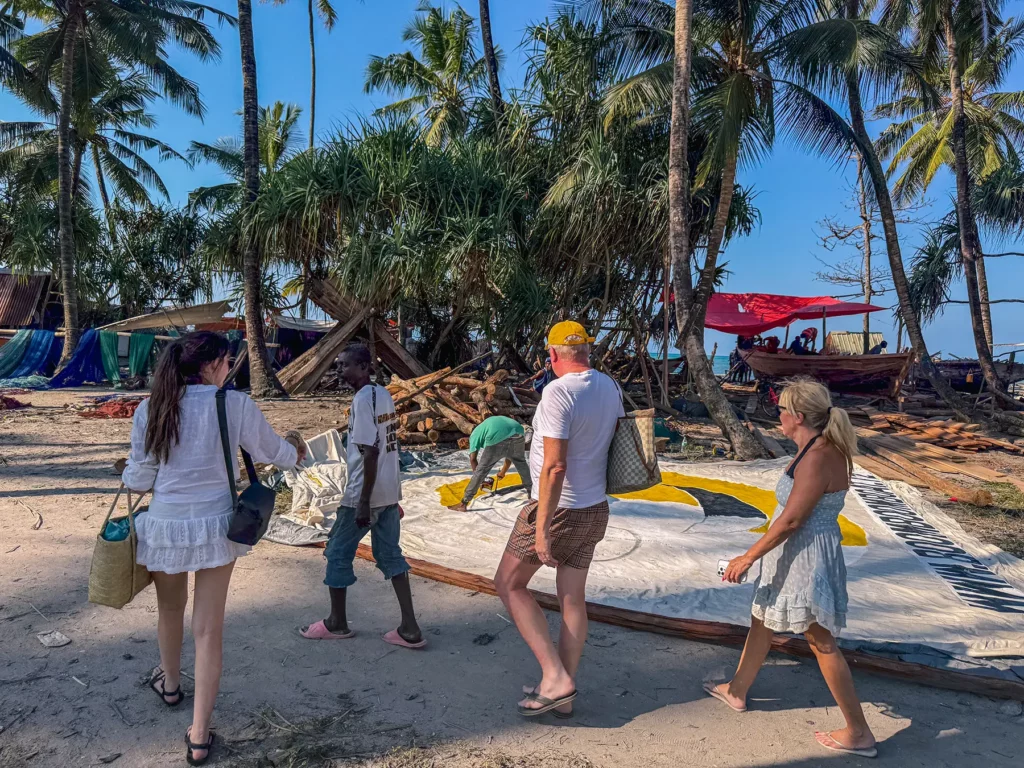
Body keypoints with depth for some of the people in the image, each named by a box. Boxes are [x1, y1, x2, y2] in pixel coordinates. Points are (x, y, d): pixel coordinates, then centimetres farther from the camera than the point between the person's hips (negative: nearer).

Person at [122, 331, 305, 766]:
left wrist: (126, 476, 24)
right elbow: (272, 451, 1)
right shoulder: (235, 405, -12)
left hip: (165, 526, 2)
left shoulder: (150, 409, -5)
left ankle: (170, 684, 53)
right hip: (215, 526, -2)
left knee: (171, 608, 28)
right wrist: (295, 450, 23)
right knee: (208, 628, 7)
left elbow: (140, 478, 0)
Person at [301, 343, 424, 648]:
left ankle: (336, 623, 24)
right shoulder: (384, 395, 11)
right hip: (389, 491, 8)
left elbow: (370, 453, -22)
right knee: (390, 554, 10)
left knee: (338, 552, 9)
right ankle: (409, 629, 8)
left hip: (363, 494, -8)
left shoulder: (362, 399, -17)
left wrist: (363, 502, -20)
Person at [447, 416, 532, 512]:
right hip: (517, 434, 5)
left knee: (481, 470, 9)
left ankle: (463, 504, 13)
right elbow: (511, 452, 45)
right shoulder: (499, 421, 44)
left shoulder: (476, 433, 30)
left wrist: (482, 480, 27)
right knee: (521, 463, 31)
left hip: (497, 439, -4)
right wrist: (503, 472, 54)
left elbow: (473, 458, 16)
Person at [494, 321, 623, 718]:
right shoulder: (611, 388, 3)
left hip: (557, 508, -7)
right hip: (595, 508, 8)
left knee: (509, 583, 11)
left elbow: (554, 466, -26)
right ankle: (563, 691, 26)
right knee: (573, 600, 15)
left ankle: (555, 677, 6)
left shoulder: (558, 392, -22)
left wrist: (542, 529, -23)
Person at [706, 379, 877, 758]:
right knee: (761, 620, 22)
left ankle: (859, 734, 17)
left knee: (822, 642, 3)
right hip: (793, 556, 10)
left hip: (807, 559, -10)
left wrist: (748, 557, -19)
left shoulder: (817, 459, -26)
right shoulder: (820, 450, 4)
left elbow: (791, 520, -25)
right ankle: (736, 691, 40)